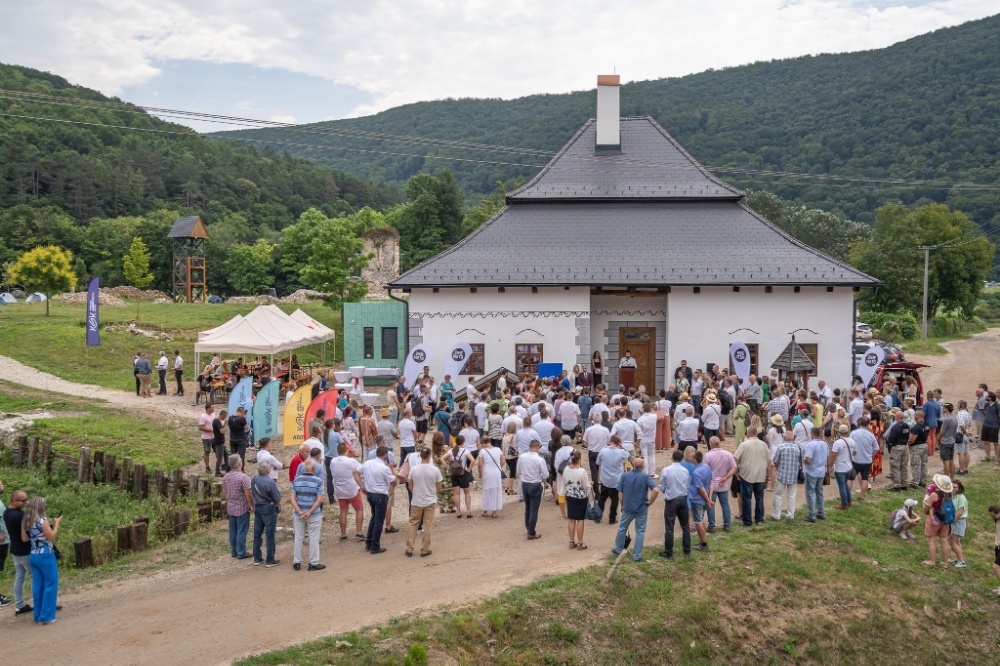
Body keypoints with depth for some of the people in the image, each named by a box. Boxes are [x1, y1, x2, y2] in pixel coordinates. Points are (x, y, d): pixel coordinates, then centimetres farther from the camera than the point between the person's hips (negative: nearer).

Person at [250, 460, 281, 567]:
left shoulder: (254, 480, -4)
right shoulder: (270, 482, -23)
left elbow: (252, 493, 9)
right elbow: (278, 499, -17)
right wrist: (277, 503, 3)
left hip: (257, 508, 6)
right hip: (269, 509, -6)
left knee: (257, 534, 14)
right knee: (270, 535, 4)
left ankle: (257, 558, 23)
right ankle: (269, 560, 10)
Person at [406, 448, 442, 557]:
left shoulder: (413, 469, -10)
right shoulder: (435, 470, -11)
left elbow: (410, 486, 1)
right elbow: (439, 488, -3)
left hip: (416, 502, 1)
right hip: (430, 501, -1)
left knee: (413, 525, 13)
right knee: (428, 526, 8)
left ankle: (409, 549, 14)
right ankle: (424, 550, 13)